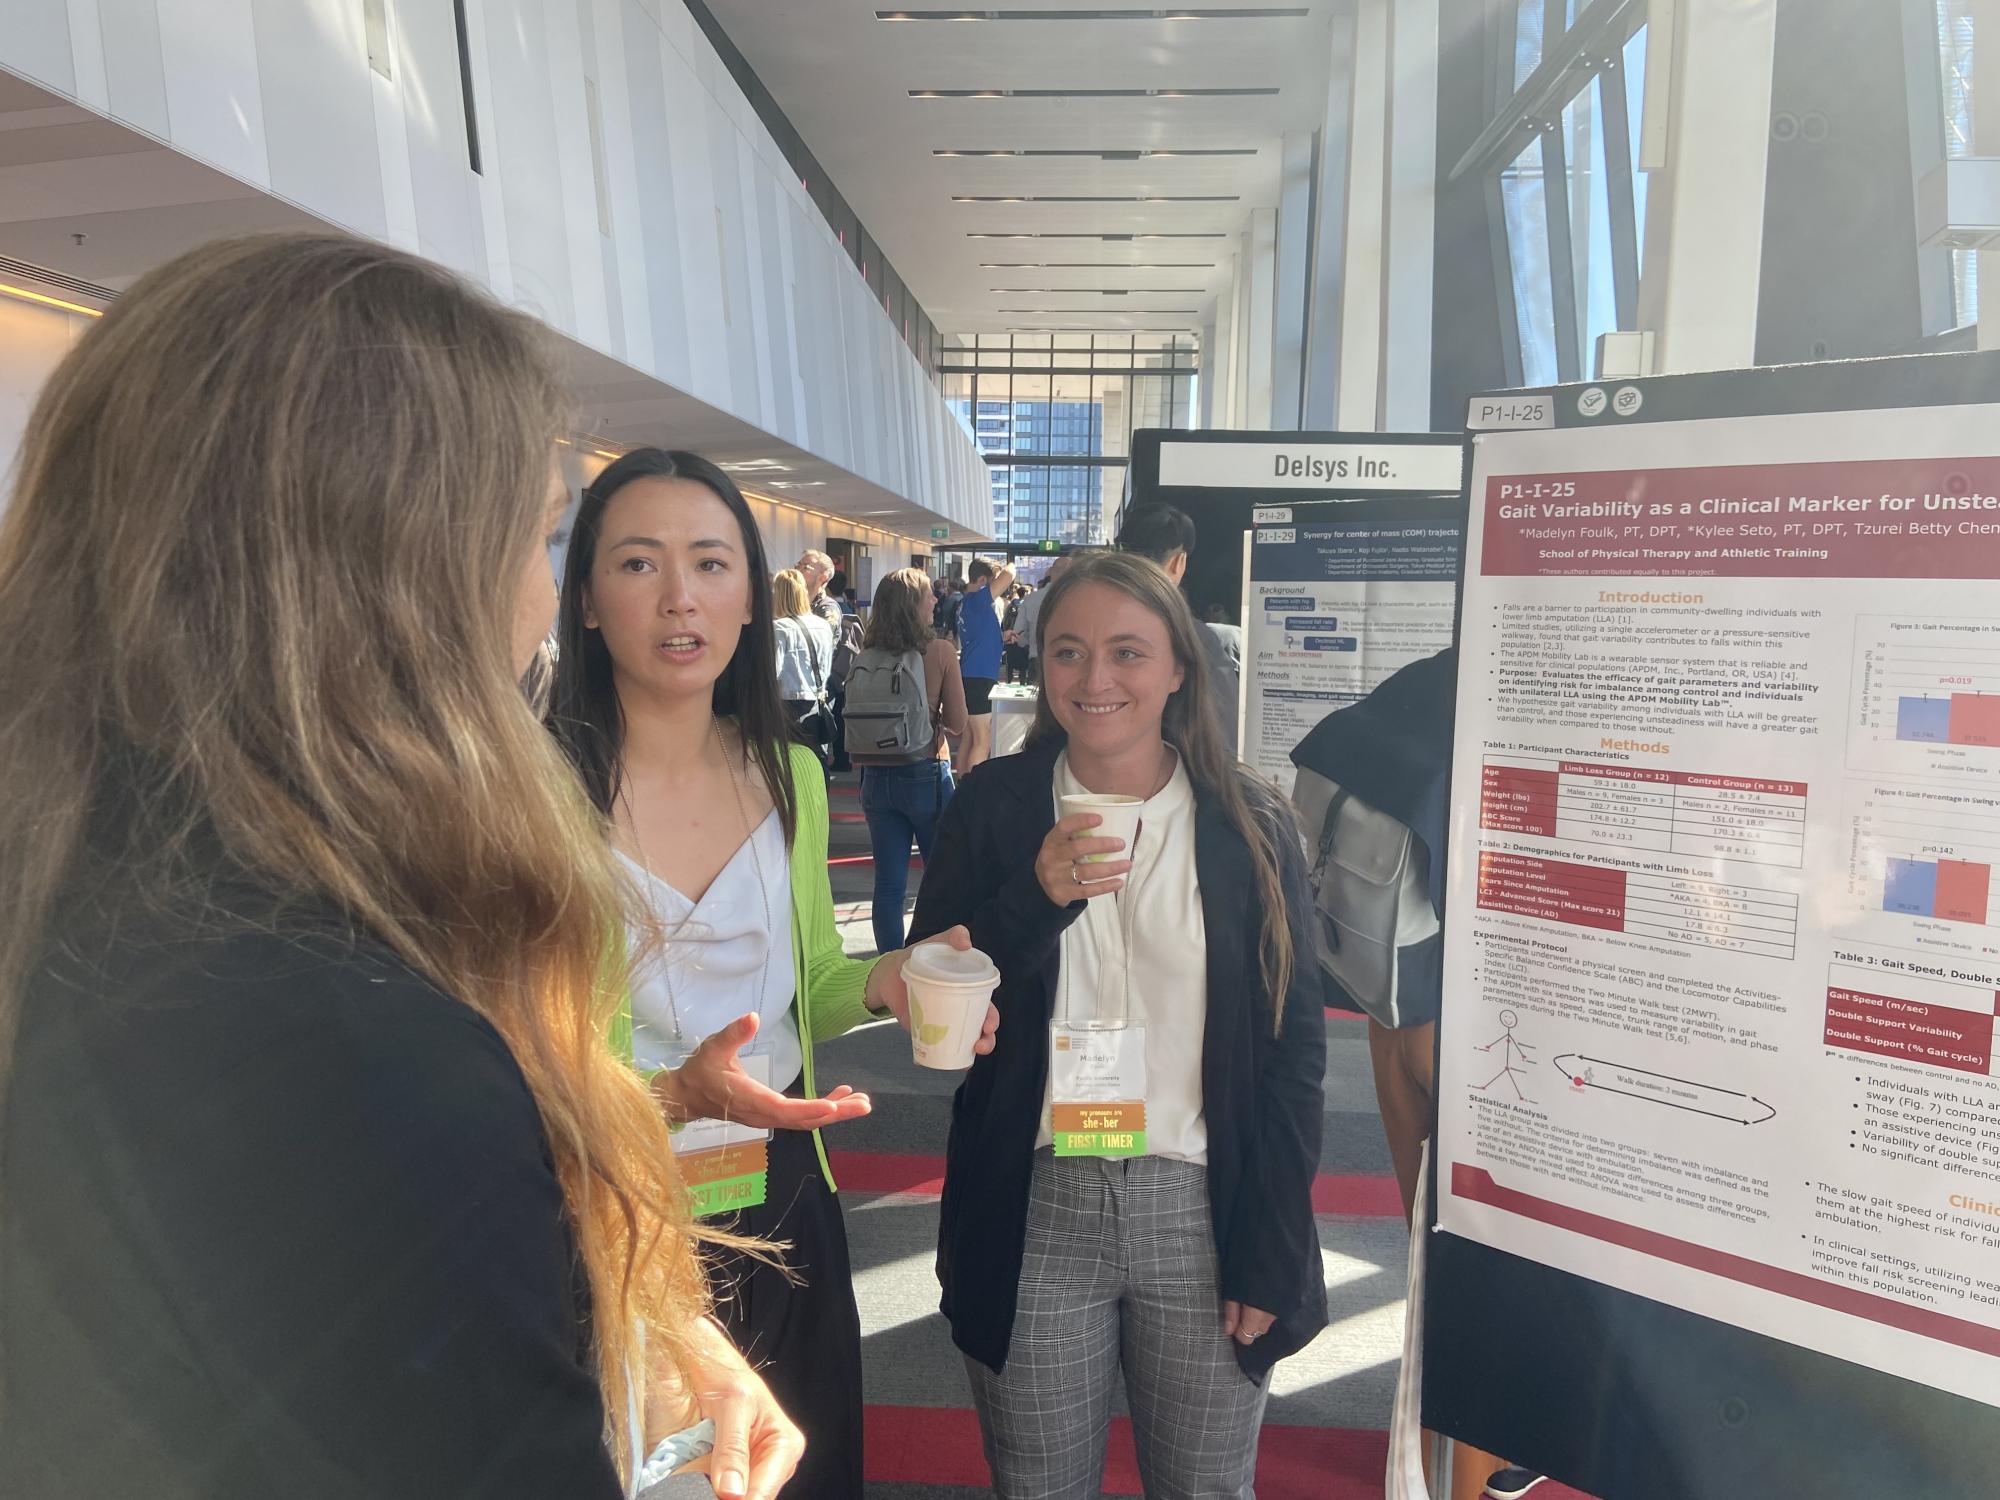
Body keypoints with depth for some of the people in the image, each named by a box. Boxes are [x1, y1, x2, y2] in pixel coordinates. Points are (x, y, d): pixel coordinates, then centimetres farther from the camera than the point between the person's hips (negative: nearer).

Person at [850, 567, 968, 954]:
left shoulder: (865, 657, -2)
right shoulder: (940, 652, -10)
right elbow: (957, 723, -8)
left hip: (876, 777, 3)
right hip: (926, 775, -3)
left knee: (889, 882, 9)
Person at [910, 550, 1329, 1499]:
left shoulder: (1251, 825, -3)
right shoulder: (992, 809, -2)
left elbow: (1294, 1052, -1)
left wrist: (1270, 1257, -3)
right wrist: (1036, 900, -21)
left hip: (1203, 1214, 0)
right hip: (1034, 1215, 1)